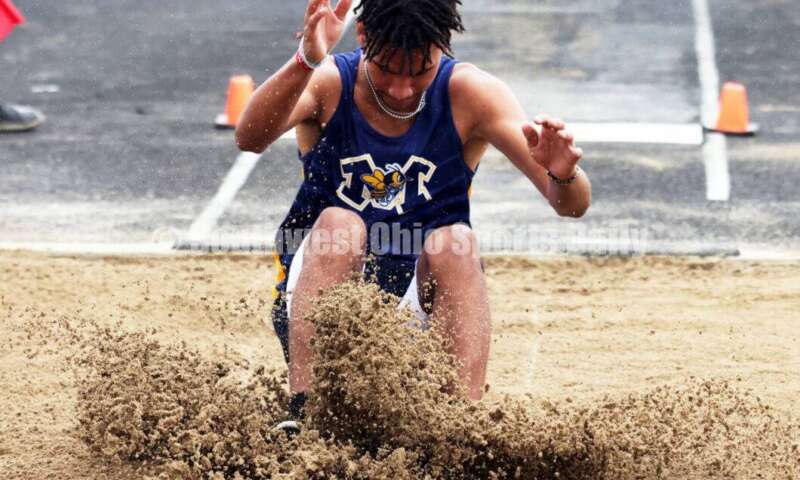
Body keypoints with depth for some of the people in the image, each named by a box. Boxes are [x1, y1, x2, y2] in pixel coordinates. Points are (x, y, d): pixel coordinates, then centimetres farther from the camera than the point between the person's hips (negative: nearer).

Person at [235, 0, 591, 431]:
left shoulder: (469, 94, -7)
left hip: (422, 301, 1)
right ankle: (301, 413, -34)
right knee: (338, 223, -29)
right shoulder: (327, 83, -9)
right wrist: (306, 62, -49)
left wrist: (562, 175, -39)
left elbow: (572, 205, -14)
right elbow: (249, 139, -32)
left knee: (455, 242, -27)